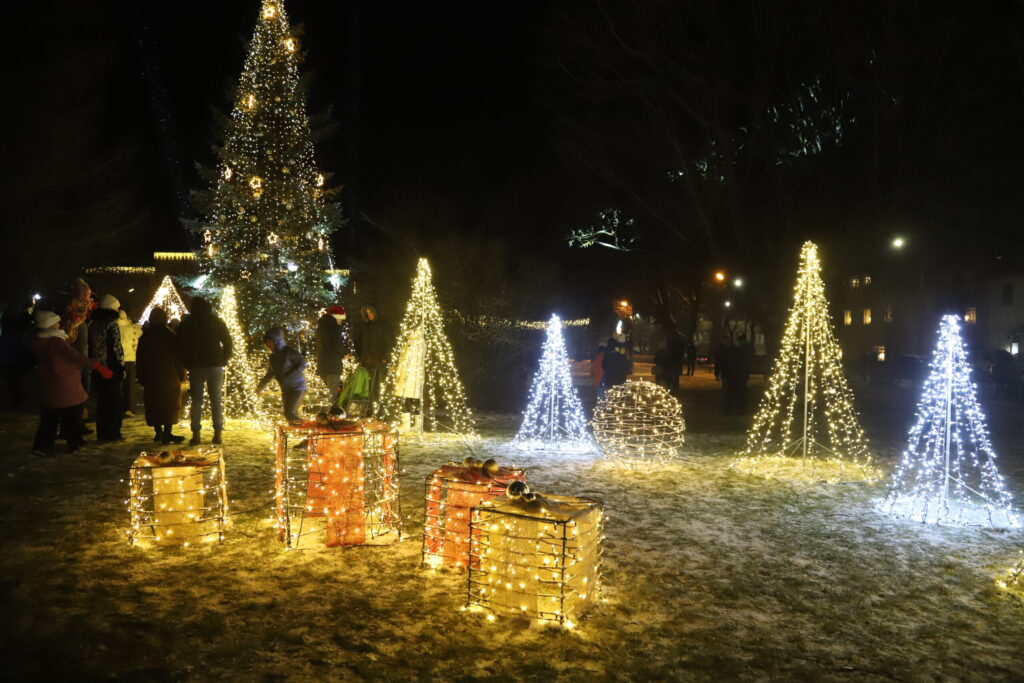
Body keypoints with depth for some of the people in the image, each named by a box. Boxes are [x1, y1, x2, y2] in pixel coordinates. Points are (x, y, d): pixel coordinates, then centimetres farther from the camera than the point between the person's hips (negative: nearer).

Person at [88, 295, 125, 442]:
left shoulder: (93, 324, 9)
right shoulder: (112, 324, -11)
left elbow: (90, 346, 11)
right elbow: (116, 348, -15)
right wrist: (121, 366, -8)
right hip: (111, 368, -6)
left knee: (101, 401, 12)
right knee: (116, 401, 4)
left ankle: (102, 434, 14)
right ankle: (113, 433, 4)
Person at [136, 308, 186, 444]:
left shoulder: (144, 337, 3)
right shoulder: (170, 336, -7)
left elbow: (140, 359, 7)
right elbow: (177, 356, -6)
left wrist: (141, 377, 14)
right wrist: (181, 374, 2)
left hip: (151, 377, 3)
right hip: (169, 376, -3)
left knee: (154, 404, 11)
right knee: (170, 403, -1)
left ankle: (158, 432, 14)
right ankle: (167, 433, -8)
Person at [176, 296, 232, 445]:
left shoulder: (185, 324, 2)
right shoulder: (217, 322, 2)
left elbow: (180, 346, 3)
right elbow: (227, 342, 1)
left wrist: (186, 364, 11)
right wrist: (224, 359, 9)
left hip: (195, 366, 0)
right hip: (215, 366, 0)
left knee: (196, 400, 5)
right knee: (216, 400, 4)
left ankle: (196, 434, 0)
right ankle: (218, 434, 2)